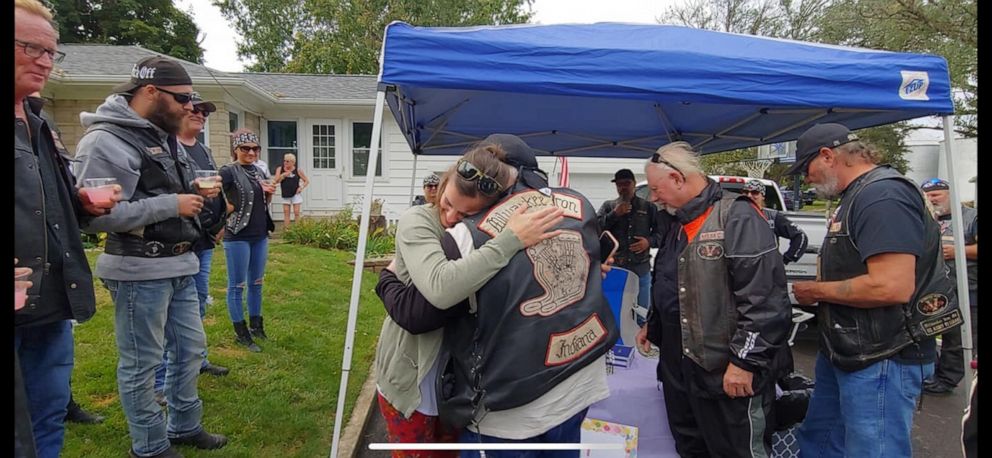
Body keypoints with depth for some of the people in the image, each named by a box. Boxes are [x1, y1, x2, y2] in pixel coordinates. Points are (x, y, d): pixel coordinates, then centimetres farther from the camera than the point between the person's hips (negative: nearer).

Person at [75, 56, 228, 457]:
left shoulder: (166, 136, 13)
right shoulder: (105, 141, -15)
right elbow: (96, 214, -24)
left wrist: (195, 191, 4)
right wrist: (173, 204, -21)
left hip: (179, 265, 9)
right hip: (139, 271, -9)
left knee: (191, 348, 17)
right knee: (141, 364, 6)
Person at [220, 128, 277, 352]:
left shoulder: (258, 171, 11)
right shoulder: (228, 171, -11)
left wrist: (270, 193, 2)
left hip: (260, 236, 7)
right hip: (237, 237, -7)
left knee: (256, 283, 15)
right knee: (237, 285, 3)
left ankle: (256, 325, 27)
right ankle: (241, 332, 12)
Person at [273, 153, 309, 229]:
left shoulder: (298, 170, -3)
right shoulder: (280, 169, 2)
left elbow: (307, 181, 5)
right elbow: (276, 181, -6)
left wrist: (301, 187, -10)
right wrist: (283, 175, -18)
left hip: (295, 194, -2)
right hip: (285, 195, 2)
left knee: (296, 212, -3)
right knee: (286, 212, 2)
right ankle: (286, 229, 4)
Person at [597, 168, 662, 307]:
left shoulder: (648, 207, 10)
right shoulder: (608, 206, 9)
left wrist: (650, 241, -9)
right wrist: (614, 214, -12)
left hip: (641, 268, 1)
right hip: (614, 267, -1)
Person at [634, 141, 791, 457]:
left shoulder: (736, 217, -16)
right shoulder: (678, 224, 14)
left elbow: (764, 297, -23)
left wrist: (745, 360, -23)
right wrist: (652, 325, 26)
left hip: (728, 372, -9)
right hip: (679, 366, 9)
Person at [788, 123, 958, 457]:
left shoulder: (883, 196, -19)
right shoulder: (856, 197, 14)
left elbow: (892, 286, -29)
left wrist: (816, 291, -16)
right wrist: (817, 290, 7)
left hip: (881, 361, -11)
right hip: (844, 354, 11)